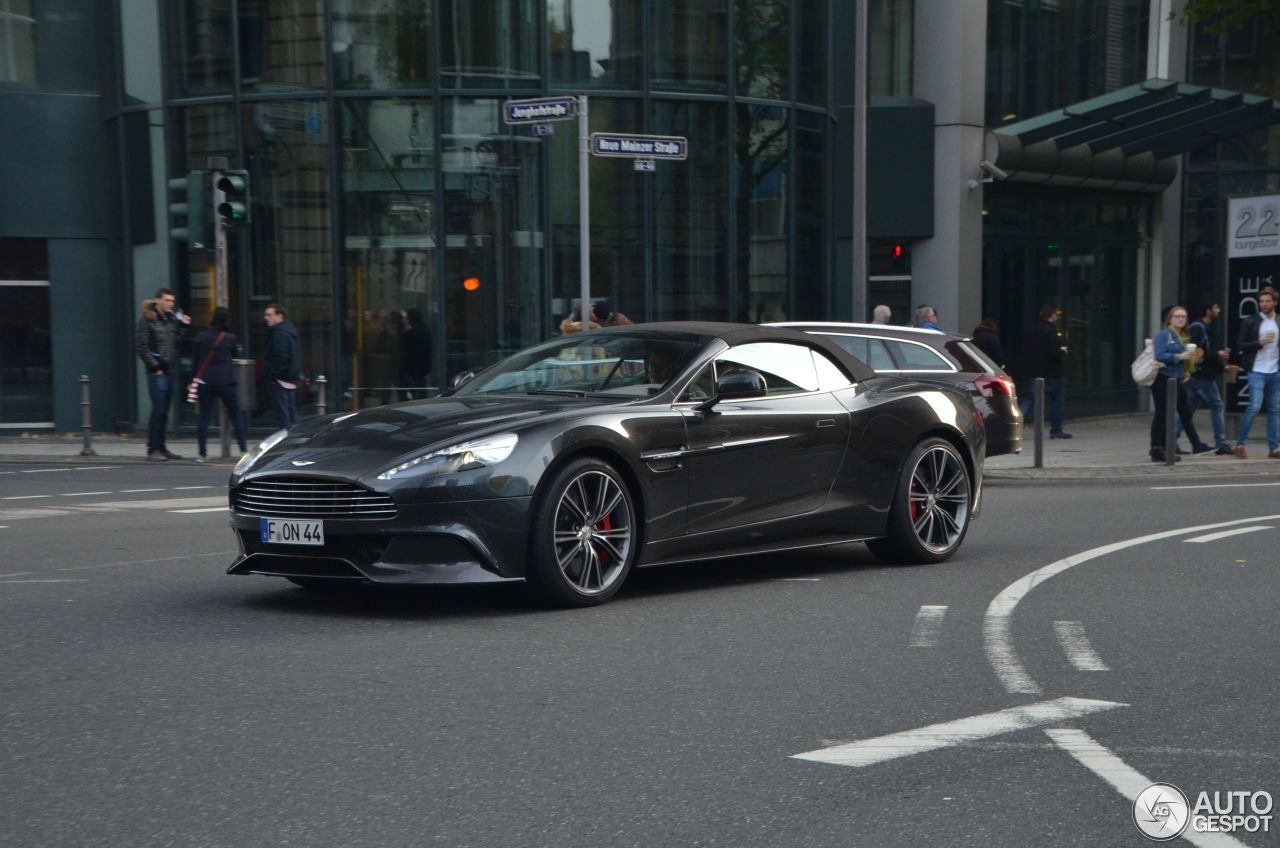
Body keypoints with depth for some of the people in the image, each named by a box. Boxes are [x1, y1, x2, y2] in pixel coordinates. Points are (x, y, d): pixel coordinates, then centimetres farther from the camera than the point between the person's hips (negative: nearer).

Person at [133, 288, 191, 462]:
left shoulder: (172, 319, 13)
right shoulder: (147, 320, -6)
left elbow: (176, 342, 12)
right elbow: (141, 347, -9)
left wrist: (183, 326, 2)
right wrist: (154, 367, -11)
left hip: (169, 370, 6)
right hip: (156, 372, -6)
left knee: (164, 411, 10)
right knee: (158, 410, -7)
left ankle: (161, 447, 17)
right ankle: (153, 450, -2)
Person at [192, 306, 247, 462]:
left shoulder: (202, 337, -1)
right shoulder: (230, 338, -3)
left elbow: (194, 360, 3)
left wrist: (194, 379, 11)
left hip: (205, 381, 1)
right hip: (225, 381, -1)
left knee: (204, 416, 6)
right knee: (235, 415, 9)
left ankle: (202, 454, 5)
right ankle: (243, 450, 4)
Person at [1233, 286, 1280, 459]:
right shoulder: (1250, 321, -1)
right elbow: (1239, 345, -4)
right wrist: (1260, 342, -16)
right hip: (1257, 371, -4)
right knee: (1254, 407, -11)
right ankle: (1240, 445, 0)